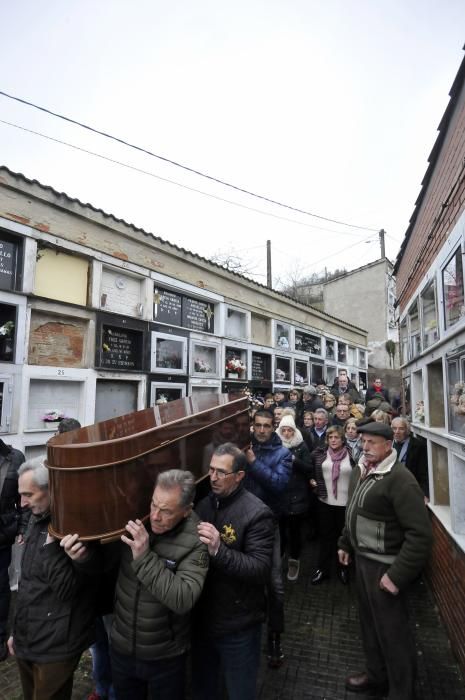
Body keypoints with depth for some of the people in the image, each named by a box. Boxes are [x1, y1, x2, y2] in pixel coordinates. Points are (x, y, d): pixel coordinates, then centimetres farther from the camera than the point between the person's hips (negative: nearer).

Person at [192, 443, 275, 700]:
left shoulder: (257, 514, -20)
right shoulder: (204, 505, -1)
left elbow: (261, 570, -26)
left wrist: (219, 550, -37)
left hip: (238, 626, -5)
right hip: (202, 619, 6)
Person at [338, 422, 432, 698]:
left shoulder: (400, 479, -25)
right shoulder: (361, 470, 2)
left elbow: (421, 535, -25)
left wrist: (397, 575, -23)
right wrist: (345, 543, 18)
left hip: (384, 564, -8)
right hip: (363, 557, 8)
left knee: (392, 631, 10)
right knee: (369, 621, 24)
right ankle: (377, 675, 46)